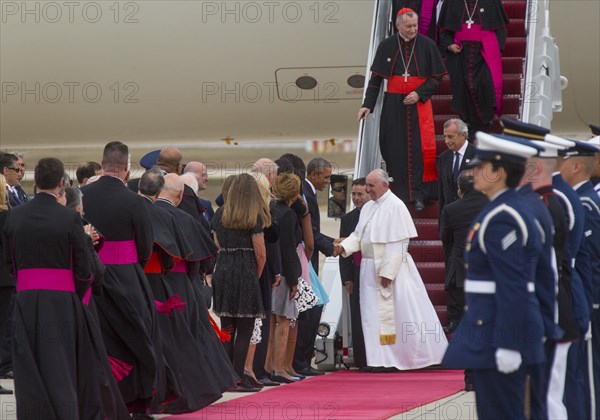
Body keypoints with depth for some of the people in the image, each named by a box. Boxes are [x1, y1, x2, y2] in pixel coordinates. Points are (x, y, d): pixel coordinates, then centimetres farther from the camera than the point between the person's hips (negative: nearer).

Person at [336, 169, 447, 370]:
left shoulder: (395, 206, -12)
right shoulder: (368, 207, 13)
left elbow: (397, 243, -17)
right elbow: (358, 235, 14)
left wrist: (388, 272, -21)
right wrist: (344, 246, -7)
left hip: (391, 269, -8)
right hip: (371, 269, 8)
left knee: (399, 314, -4)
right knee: (374, 314, 7)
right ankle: (382, 359, 12)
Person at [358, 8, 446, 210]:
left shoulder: (427, 45, -1)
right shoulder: (387, 46, 2)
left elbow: (436, 77, 1)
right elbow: (375, 79, 5)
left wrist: (419, 94, -12)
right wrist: (368, 105, -2)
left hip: (419, 103, -1)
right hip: (394, 104, 1)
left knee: (419, 148, -4)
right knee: (396, 149, 1)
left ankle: (418, 195, 0)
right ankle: (401, 195, 8)